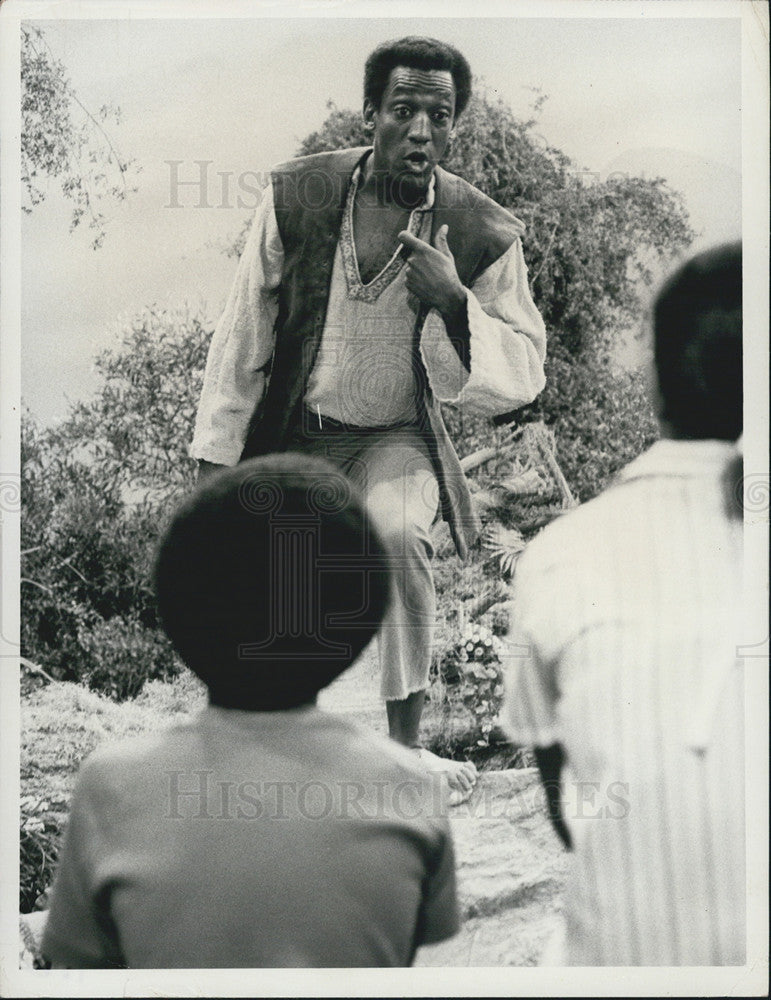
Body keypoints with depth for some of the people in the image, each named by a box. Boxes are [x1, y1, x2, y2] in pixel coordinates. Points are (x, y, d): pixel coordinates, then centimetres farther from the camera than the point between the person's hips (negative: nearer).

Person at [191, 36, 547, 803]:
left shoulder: (482, 234, -12)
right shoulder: (298, 196, -11)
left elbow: (522, 378, -10)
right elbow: (243, 337, -3)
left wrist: (453, 302, -27)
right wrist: (216, 460, -2)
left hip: (397, 440, -1)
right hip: (292, 434, 2)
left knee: (397, 532, -32)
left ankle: (404, 745, -19)